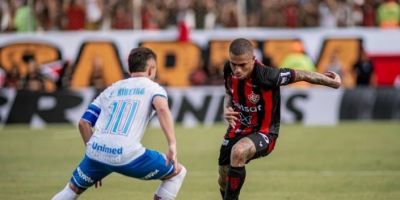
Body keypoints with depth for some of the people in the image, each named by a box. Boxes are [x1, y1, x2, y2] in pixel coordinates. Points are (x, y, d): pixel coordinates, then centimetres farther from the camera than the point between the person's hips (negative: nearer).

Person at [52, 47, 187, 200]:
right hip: (127, 155, -5)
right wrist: (172, 145, -19)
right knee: (177, 172, 14)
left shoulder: (111, 89, 25)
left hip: (96, 153, 5)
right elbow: (162, 108, -12)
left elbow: (84, 122, 20)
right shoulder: (152, 87, 12)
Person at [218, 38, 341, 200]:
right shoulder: (229, 70, -13)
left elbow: (300, 75, -17)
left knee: (238, 152, -36)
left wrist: (331, 82, -5)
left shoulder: (266, 76, -31)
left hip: (264, 132, -6)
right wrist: (227, 109, -14)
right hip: (238, 129, 6)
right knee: (224, 180, 10)